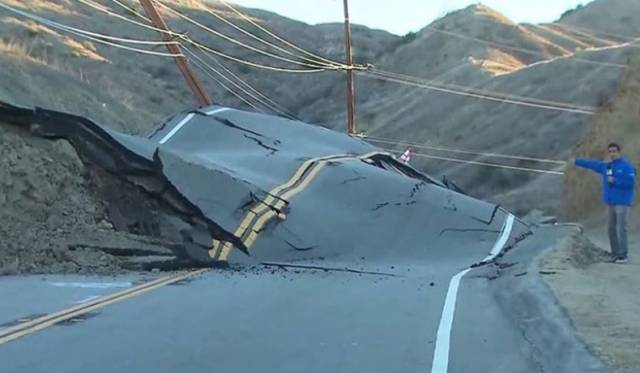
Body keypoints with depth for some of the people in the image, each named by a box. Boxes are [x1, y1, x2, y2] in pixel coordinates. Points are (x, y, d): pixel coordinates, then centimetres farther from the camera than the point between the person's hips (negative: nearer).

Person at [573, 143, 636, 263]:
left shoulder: (626, 166, -7)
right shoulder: (606, 166, 15)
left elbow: (631, 183, -16)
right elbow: (592, 164, 23)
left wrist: (615, 181, -14)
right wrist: (576, 161, 26)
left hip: (623, 203, -7)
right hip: (612, 203, 7)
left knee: (621, 229, -9)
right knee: (612, 229, 7)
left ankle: (623, 255, -5)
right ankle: (615, 254, 14)